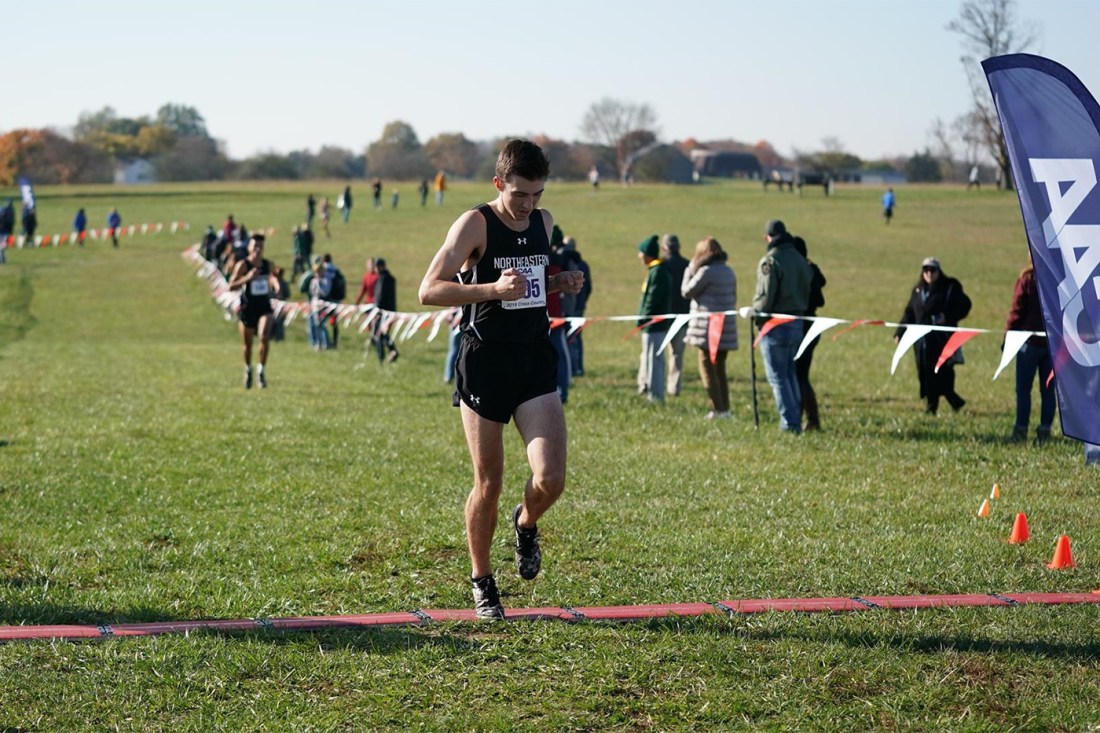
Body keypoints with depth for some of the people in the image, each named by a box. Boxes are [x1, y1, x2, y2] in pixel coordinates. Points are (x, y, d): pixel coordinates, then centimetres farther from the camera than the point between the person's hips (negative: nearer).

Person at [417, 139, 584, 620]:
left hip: (536, 362, 4)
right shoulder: (476, 224, -9)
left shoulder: (543, 222, 9)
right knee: (488, 483, 2)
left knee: (551, 479, -11)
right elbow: (429, 290, -16)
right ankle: (481, 582, 21)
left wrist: (562, 284, 4)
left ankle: (526, 525, 24)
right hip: (485, 362, -4)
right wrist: (493, 289, -28)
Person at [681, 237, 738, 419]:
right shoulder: (729, 272, 10)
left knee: (707, 368, -1)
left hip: (708, 327, -7)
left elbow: (686, 292, -6)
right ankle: (725, 408, 16)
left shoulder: (706, 272, -13)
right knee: (720, 369, 16)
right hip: (726, 327, 7)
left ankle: (718, 409, -7)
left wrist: (689, 271, 5)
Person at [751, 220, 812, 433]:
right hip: (797, 323, 7)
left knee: (777, 376, -2)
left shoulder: (770, 261, -14)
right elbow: (807, 290, 9)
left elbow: (764, 296, -17)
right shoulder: (800, 260, 10)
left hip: (775, 325, -7)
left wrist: (756, 314, -2)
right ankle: (795, 421, 18)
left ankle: (789, 422, -5)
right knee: (790, 374, 17)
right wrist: (800, 310, 12)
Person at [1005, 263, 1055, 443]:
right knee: (1048, 389, 8)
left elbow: (1017, 310, -8)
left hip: (1030, 341, -4)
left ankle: (1021, 430, -3)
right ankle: (1045, 430, 5)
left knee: (1023, 388, 1)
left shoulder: (1027, 277, -8)